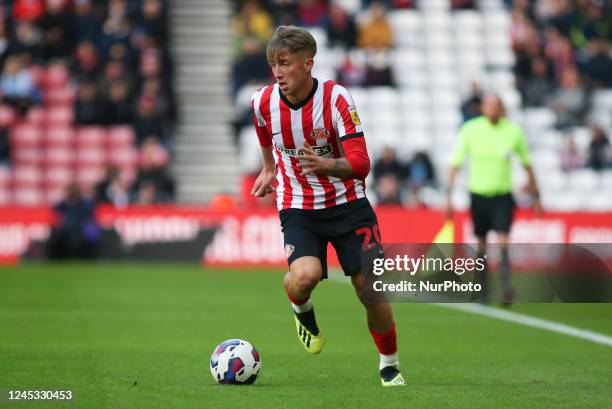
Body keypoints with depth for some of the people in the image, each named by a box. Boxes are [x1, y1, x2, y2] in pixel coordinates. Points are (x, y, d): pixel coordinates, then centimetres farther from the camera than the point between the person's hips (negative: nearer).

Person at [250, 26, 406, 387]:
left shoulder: (336, 98, -18)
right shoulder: (263, 102, -9)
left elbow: (360, 163, -23)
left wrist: (325, 165, -42)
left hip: (348, 204, -1)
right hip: (298, 208, 1)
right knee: (305, 276, -29)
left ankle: (390, 366, 21)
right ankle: (302, 310, 10)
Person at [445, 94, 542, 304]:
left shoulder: (514, 131, -3)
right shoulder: (470, 130, -5)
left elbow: (527, 165, 10)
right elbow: (455, 164, -3)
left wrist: (536, 197, 14)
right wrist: (448, 197, -10)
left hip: (503, 196, -1)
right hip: (478, 194, 1)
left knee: (502, 241, -17)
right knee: (481, 245, 10)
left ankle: (506, 288, -27)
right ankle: (483, 291, 23)